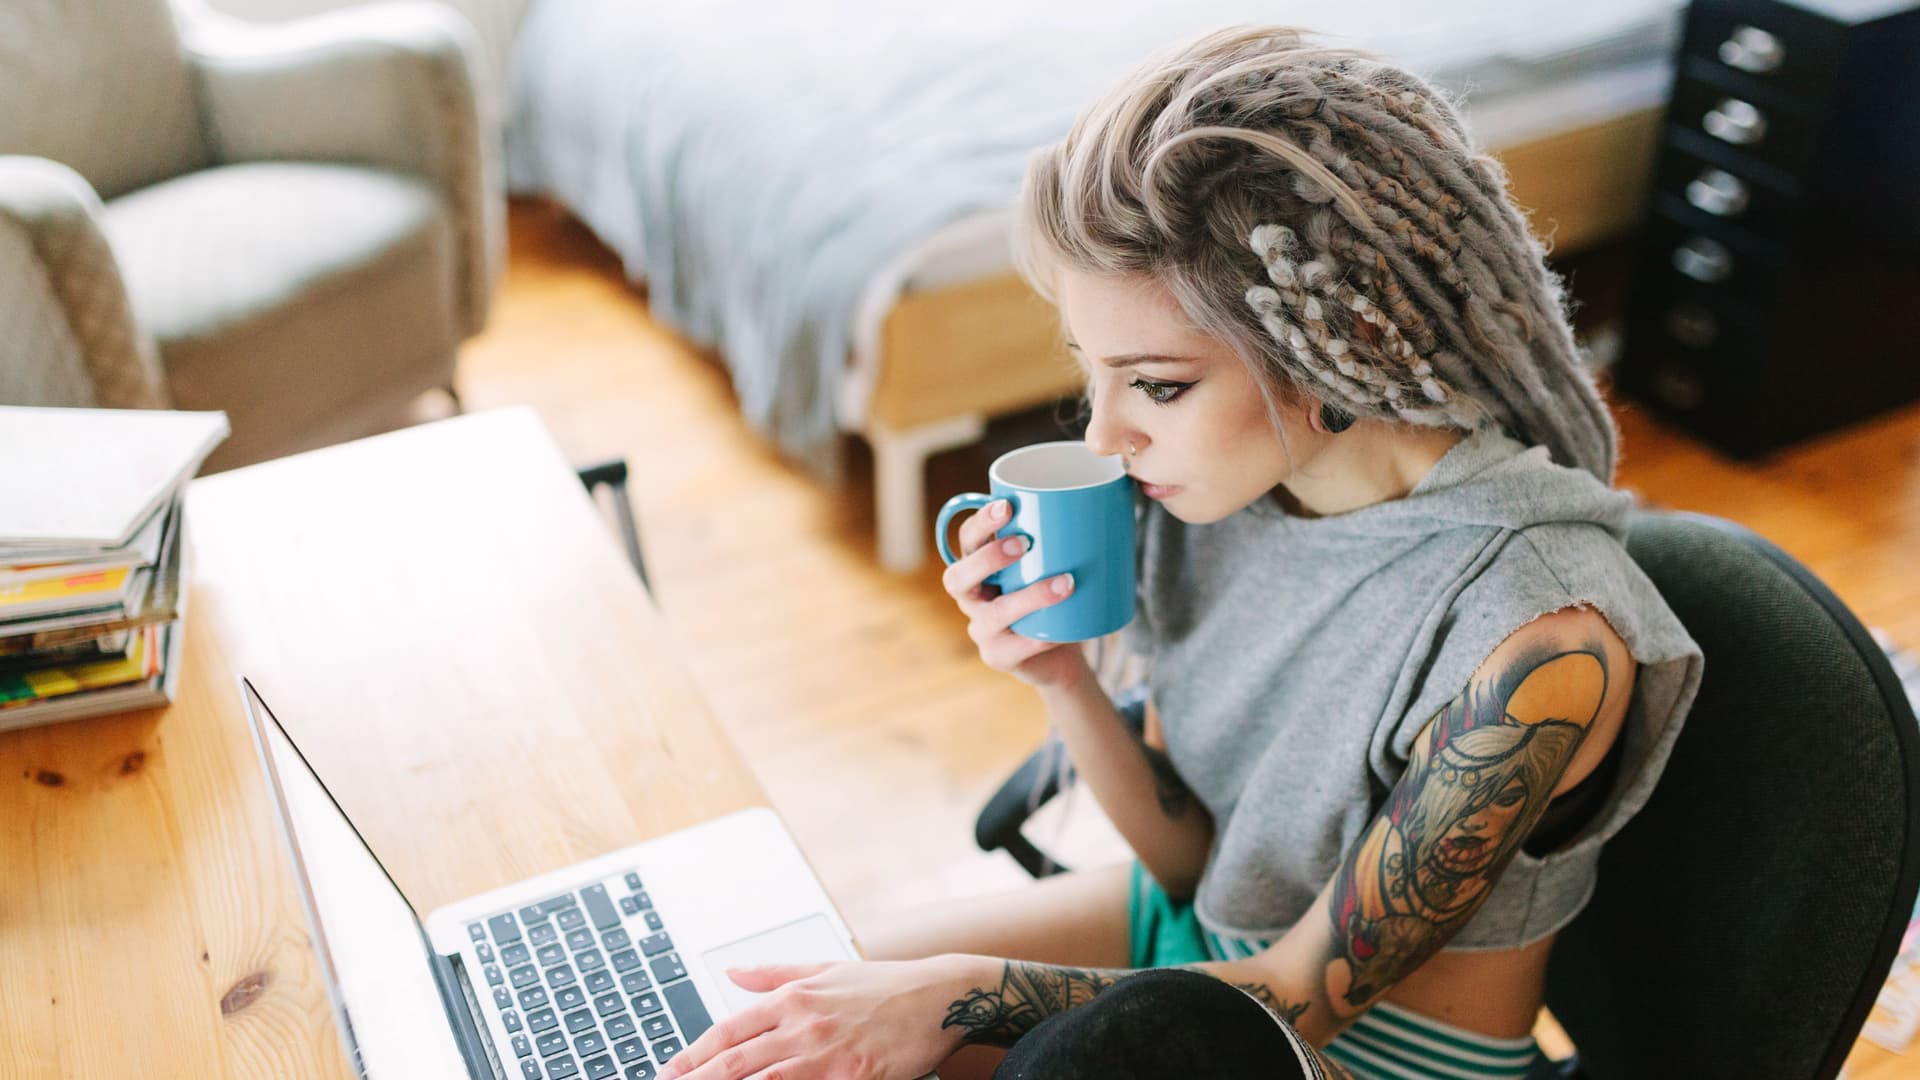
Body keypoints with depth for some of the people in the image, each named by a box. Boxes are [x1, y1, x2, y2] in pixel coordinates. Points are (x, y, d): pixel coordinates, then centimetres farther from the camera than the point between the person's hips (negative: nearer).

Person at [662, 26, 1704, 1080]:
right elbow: (1189, 854, -4)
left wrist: (968, 991, -26)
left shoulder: (1542, 644, -33)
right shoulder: (1222, 475, -15)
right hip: (1197, 924, 5)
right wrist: (1062, 679, -22)